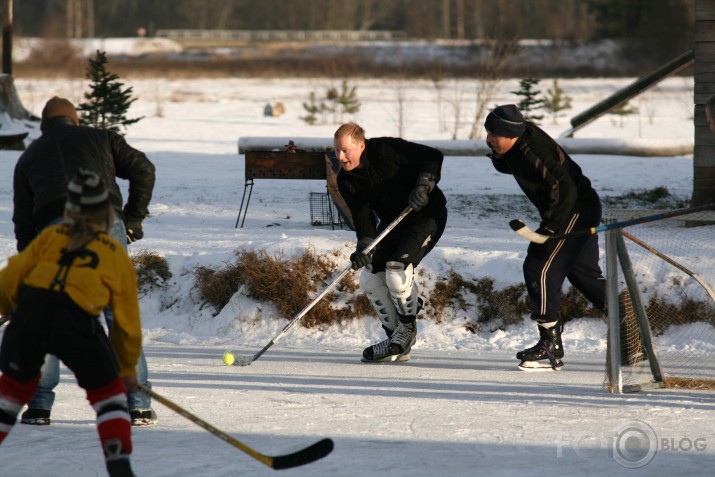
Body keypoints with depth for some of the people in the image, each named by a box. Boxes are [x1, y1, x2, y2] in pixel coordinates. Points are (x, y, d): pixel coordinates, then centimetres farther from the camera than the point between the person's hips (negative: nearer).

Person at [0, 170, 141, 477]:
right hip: (77, 324, -1)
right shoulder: (117, 255, 21)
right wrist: (128, 368, 38)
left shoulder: (50, 236, 21)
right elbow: (127, 321, 24)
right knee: (108, 393, 19)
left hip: (29, 313, 2)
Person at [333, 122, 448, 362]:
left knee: (397, 270, -24)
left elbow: (432, 157, -19)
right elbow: (362, 216, -12)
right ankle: (397, 341, 9)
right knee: (370, 279, -1)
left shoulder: (387, 150, -23)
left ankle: (407, 330, -2)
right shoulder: (346, 180, -6)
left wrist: (423, 185, -32)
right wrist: (364, 247, -28)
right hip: (392, 221, 7)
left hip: (426, 214, -7)